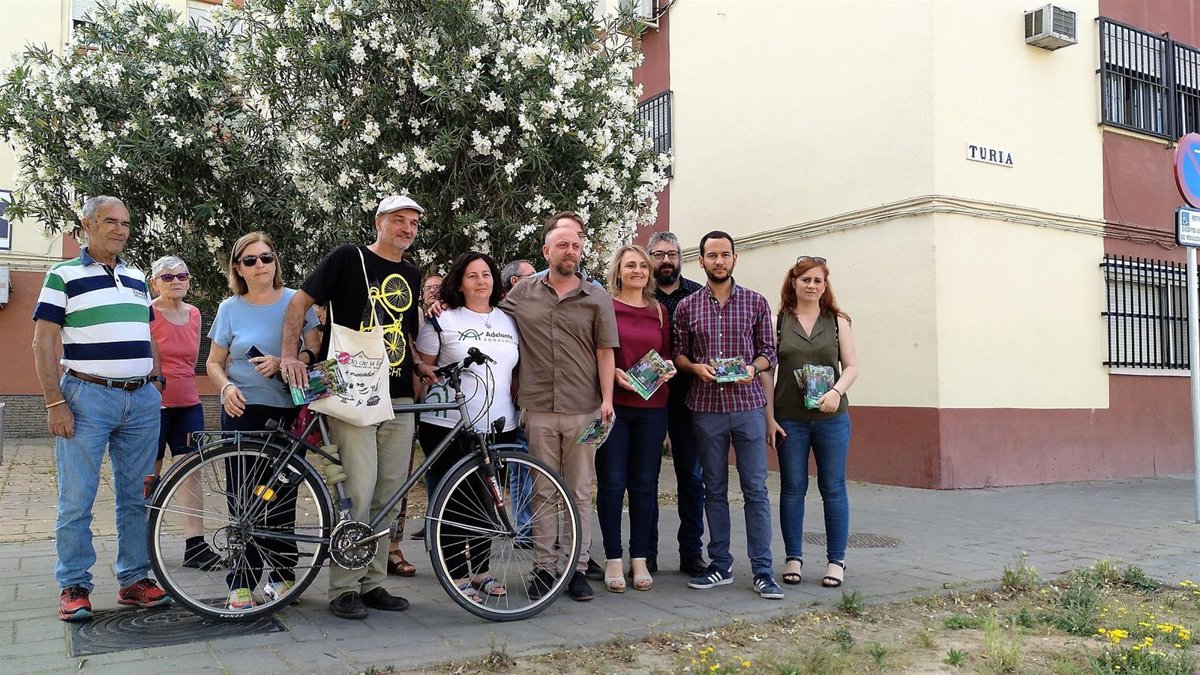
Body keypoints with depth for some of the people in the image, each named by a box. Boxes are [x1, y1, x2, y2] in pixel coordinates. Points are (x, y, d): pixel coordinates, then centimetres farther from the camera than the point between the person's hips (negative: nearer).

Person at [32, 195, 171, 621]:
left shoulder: (137, 278, 16)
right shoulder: (64, 276, 0)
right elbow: (43, 343, -4)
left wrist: (156, 383, 11)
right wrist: (55, 404, -11)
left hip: (142, 400, 5)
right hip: (86, 398, -5)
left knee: (137, 497, 8)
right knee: (77, 500, -1)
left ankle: (135, 580, 16)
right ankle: (74, 587, 10)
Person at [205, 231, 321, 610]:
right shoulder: (230, 308, 7)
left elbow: (315, 351, 2)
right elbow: (214, 362, 10)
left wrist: (282, 363, -17)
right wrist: (227, 386, -11)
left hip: (288, 411, 0)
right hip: (243, 411, 0)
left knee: (283, 496, 3)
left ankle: (282, 573, 16)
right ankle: (243, 582, 5)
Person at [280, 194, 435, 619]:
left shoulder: (411, 275, 17)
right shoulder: (348, 259, -1)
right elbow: (300, 302, -2)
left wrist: (420, 365, 9)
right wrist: (289, 355, -14)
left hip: (398, 397, 6)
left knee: (390, 495, 7)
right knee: (358, 490, -13)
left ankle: (373, 582, 19)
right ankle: (344, 588, 1)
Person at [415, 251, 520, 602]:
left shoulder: (508, 322, 14)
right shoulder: (443, 321, 0)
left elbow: (518, 371, 20)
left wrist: (521, 407, 11)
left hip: (498, 426, 4)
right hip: (449, 425, -4)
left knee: (487, 500, 10)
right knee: (455, 499, 0)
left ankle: (480, 570, 24)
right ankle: (457, 575, 11)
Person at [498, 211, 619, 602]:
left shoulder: (597, 299, 5)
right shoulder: (523, 294, 8)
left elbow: (605, 353, 3)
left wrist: (607, 399, -5)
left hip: (583, 410, 0)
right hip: (539, 409, 1)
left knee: (579, 493, 6)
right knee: (542, 493, 7)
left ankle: (578, 569, 14)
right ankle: (543, 567, 15)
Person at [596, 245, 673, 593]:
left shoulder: (659, 312, 13)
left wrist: (669, 368, -2)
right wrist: (612, 372, -15)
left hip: (651, 407, 4)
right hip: (612, 404, -3)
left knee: (645, 483, 7)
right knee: (611, 482, 0)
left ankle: (639, 559, 17)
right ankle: (613, 559, 11)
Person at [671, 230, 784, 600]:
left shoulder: (756, 303, 5)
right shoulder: (687, 306, 6)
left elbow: (768, 352, 8)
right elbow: (678, 354, 10)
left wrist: (753, 368, -12)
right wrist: (696, 367, -10)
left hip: (748, 405, -1)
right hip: (705, 407, 1)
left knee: (756, 489, -1)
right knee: (714, 490, 9)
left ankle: (763, 570, 6)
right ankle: (720, 565, 19)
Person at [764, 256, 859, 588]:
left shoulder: (837, 321, 6)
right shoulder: (778, 321, 2)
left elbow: (851, 366, 5)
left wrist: (837, 391, -16)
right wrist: (768, 417, -5)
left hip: (831, 418, 1)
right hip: (789, 420, -1)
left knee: (833, 488, 5)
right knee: (792, 488, 6)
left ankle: (836, 560, 15)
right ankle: (793, 557, 18)